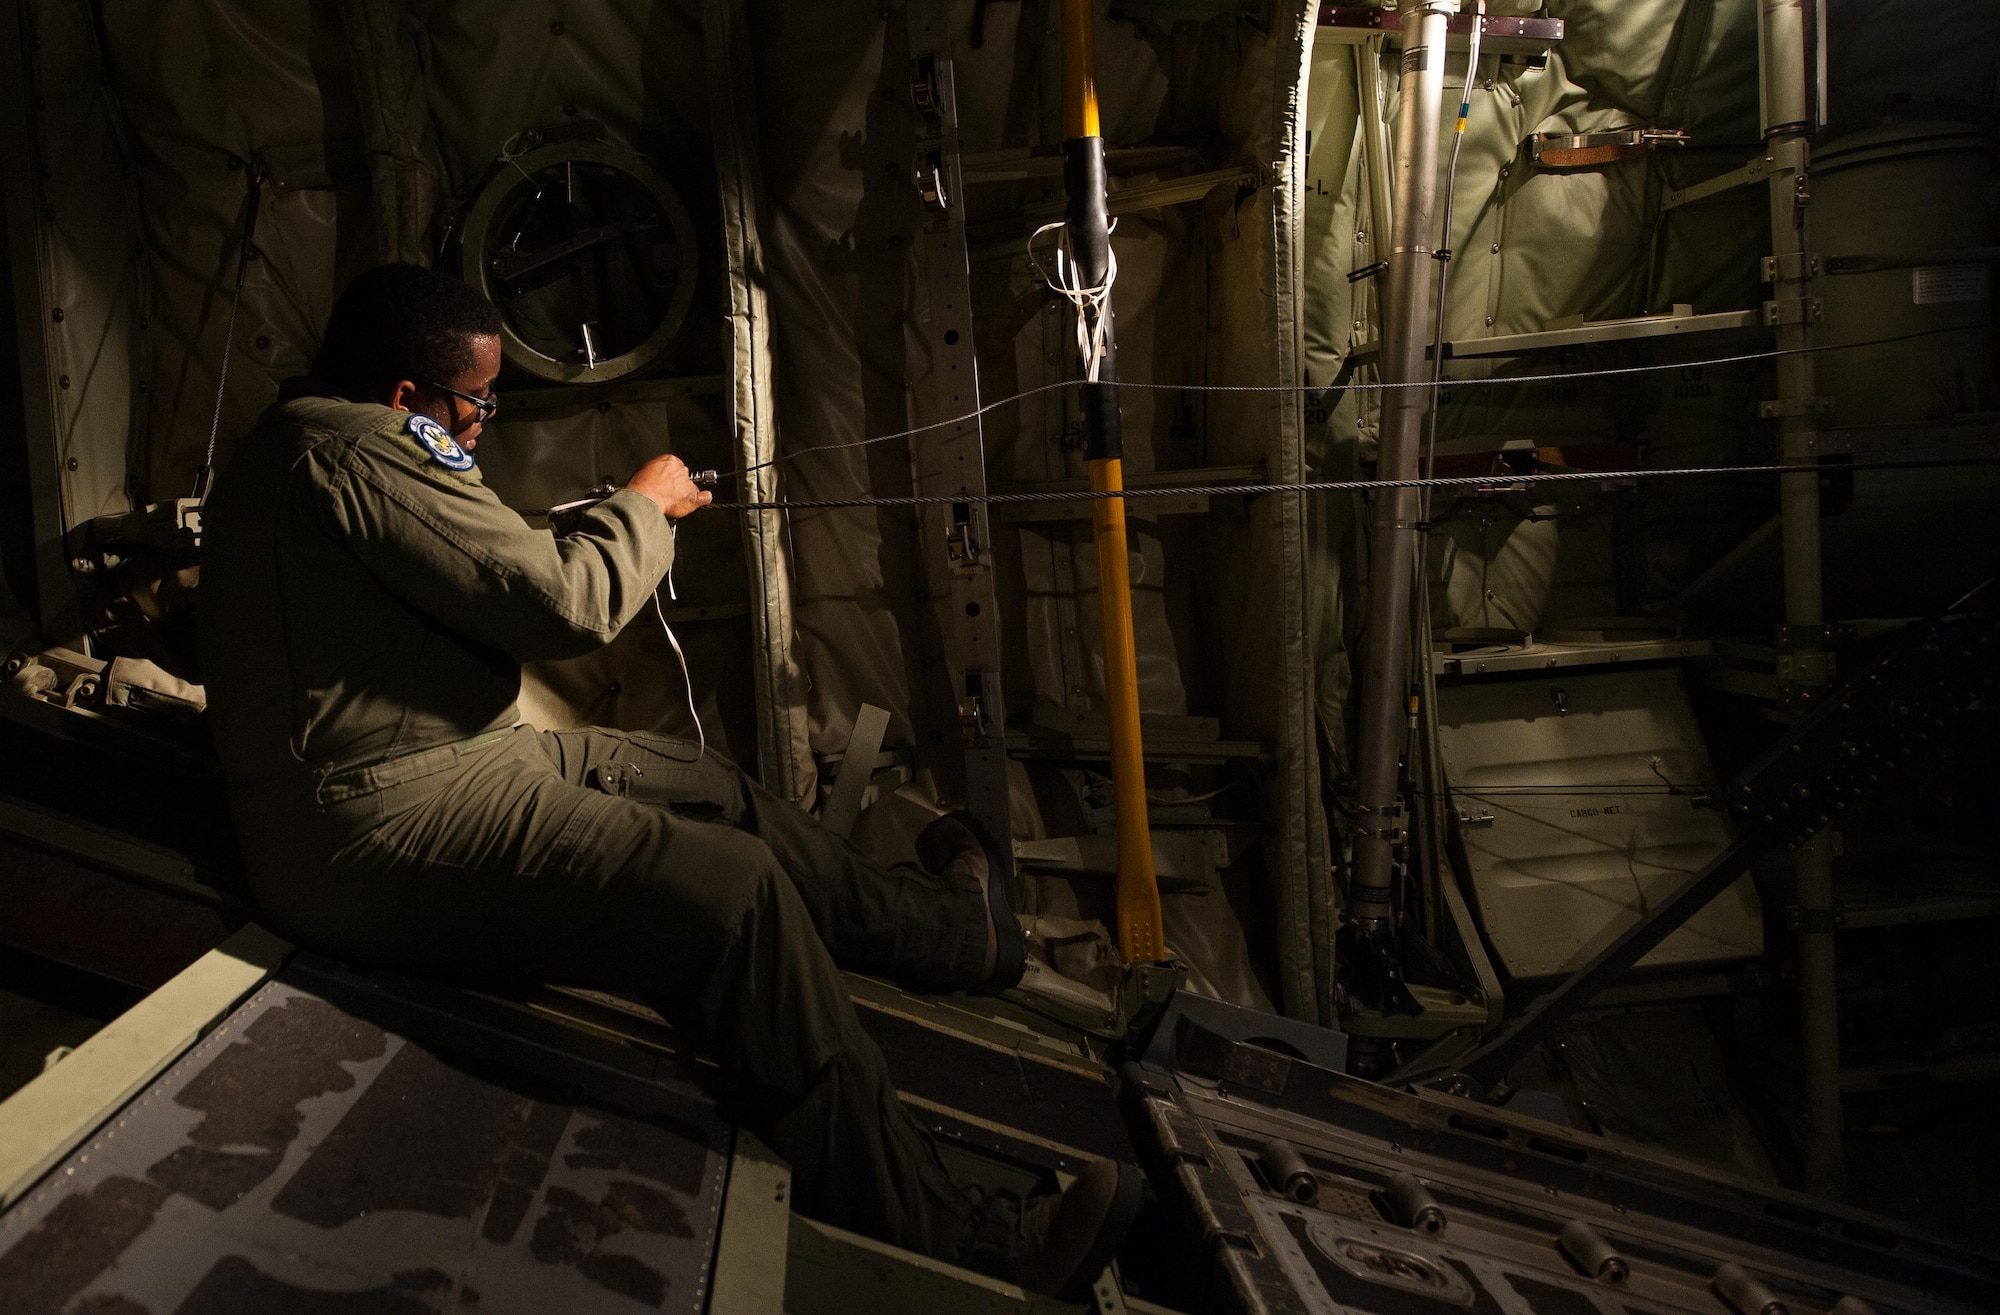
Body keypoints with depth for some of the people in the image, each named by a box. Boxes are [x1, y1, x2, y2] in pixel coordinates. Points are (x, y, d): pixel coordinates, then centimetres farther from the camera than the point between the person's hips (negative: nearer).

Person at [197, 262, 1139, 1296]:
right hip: (386, 834, -12)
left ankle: (963, 927, 31)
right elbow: (562, 603, -22)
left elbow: (480, 586, 25)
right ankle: (944, 1246, -15)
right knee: (735, 897, -21)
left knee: (718, 793, 15)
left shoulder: (297, 440, 17)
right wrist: (643, 509, -3)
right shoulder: (355, 454, -19)